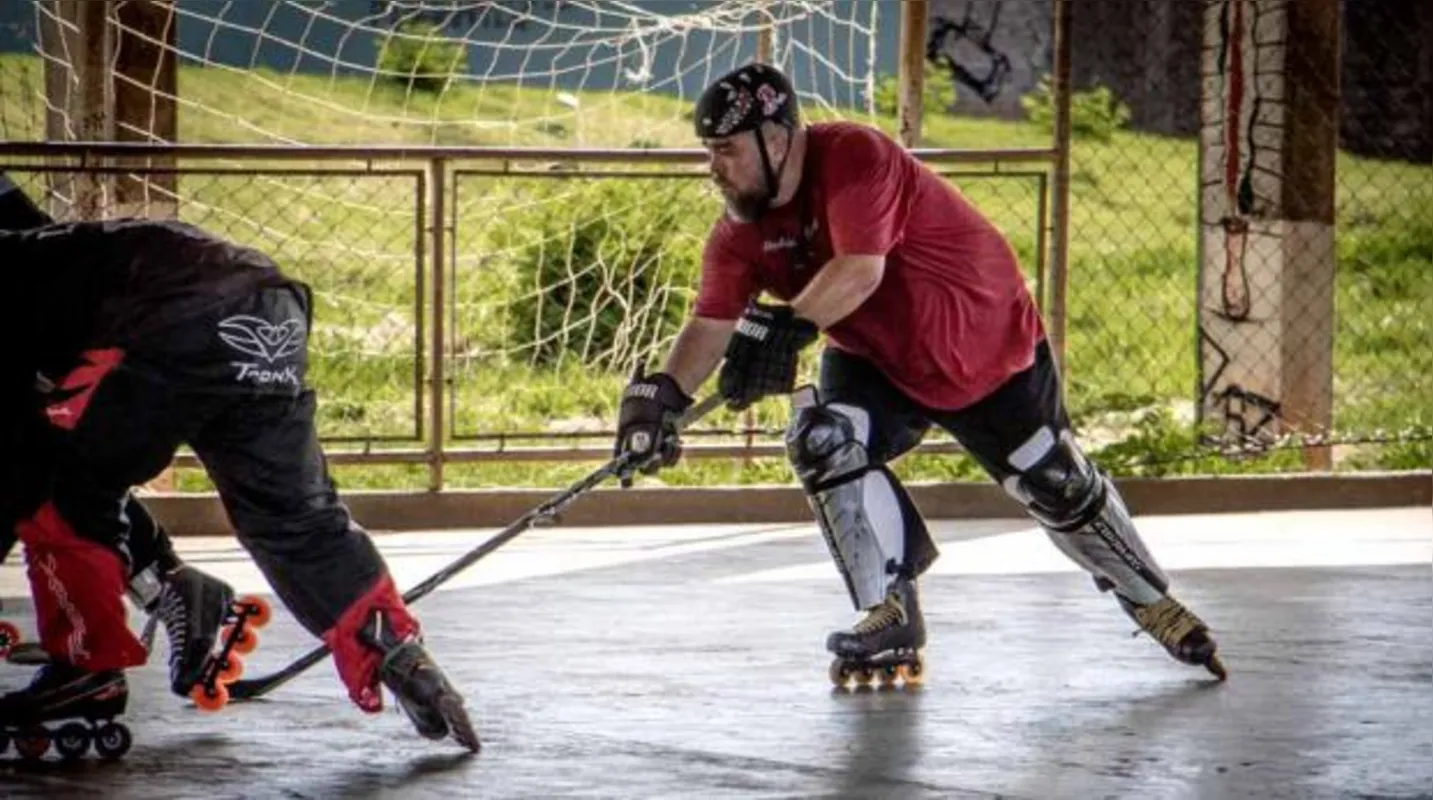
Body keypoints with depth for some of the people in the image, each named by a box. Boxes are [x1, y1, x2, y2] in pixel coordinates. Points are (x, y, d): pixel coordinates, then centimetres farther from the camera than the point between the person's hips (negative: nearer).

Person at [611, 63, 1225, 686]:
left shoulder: (853, 157, -31)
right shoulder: (740, 232, -10)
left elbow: (861, 269, -43)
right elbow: (713, 321, -18)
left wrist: (786, 326, -55)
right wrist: (664, 393, -36)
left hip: (992, 348, -5)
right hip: (875, 361, 5)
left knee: (1061, 490, 4)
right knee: (823, 441, -22)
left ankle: (1154, 604, 29)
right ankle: (891, 618, -11)